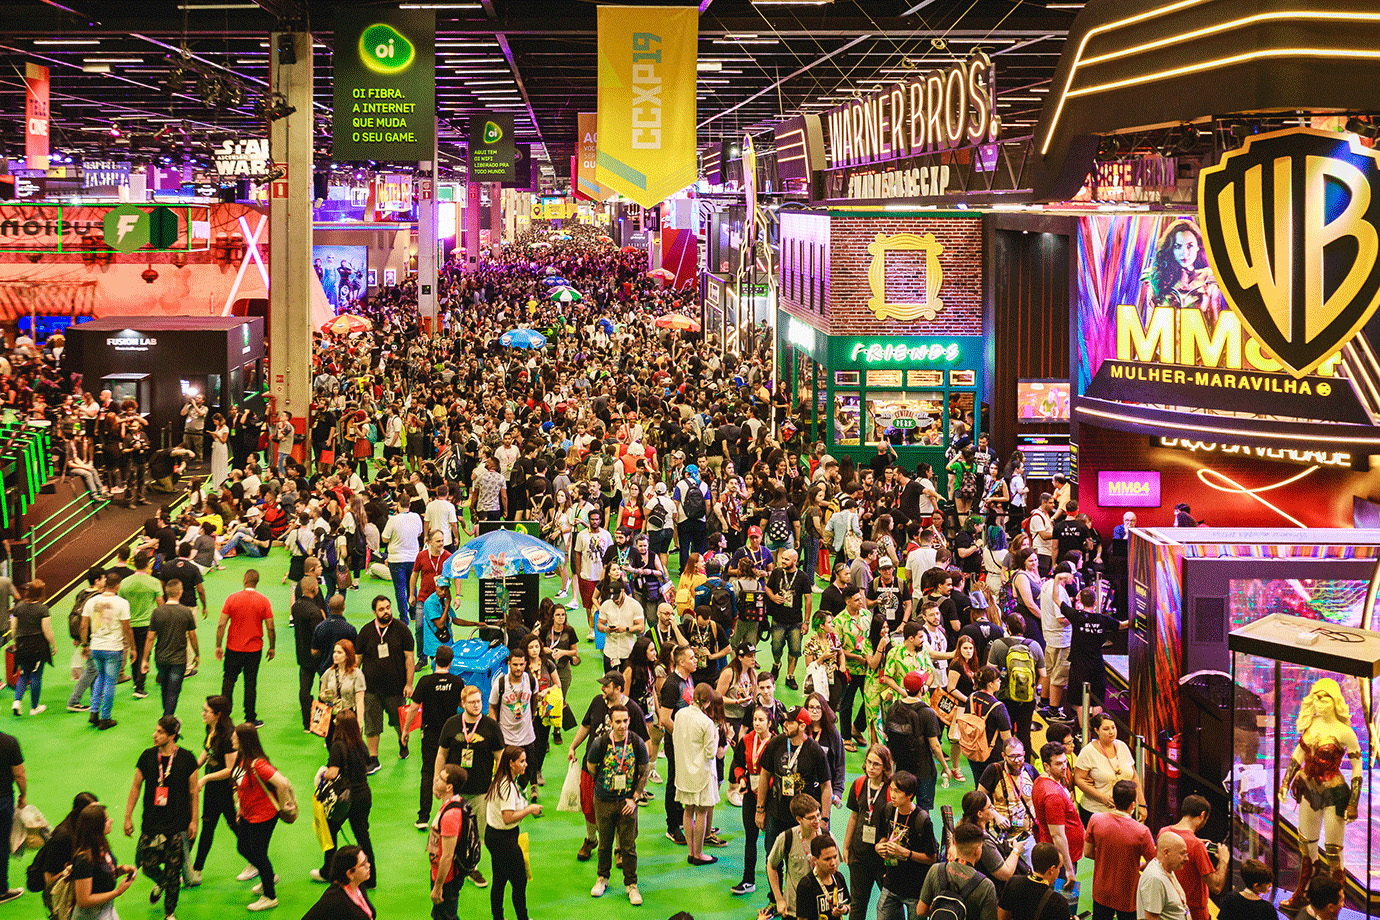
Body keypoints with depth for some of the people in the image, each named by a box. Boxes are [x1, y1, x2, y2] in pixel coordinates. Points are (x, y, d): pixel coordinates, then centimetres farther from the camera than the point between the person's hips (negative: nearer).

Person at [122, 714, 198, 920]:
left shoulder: (186, 758, -5)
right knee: (149, 866, -1)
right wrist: (128, 817, 7)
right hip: (151, 824, 2)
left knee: (173, 873, 1)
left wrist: (194, 820, 1)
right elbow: (135, 787, 8)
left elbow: (193, 791, 2)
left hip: (178, 825, -2)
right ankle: (161, 882, 35)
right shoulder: (147, 756, 0)